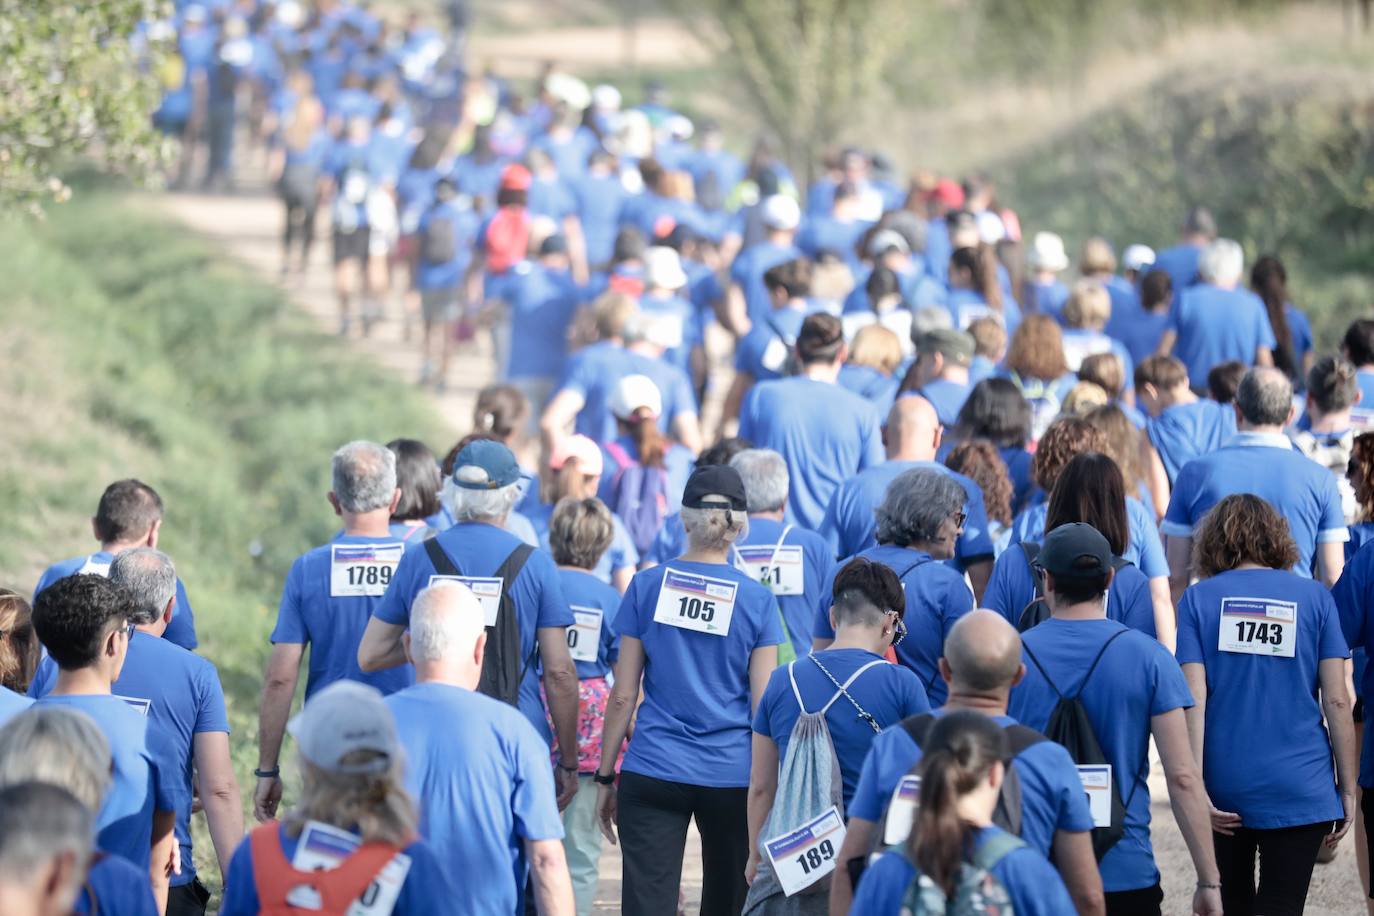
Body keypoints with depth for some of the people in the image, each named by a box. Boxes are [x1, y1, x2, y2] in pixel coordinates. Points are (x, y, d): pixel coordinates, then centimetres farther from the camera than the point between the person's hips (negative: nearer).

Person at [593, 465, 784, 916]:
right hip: (733, 777, 1)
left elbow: (623, 696, 2)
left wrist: (605, 776, 10)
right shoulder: (757, 600, 0)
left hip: (652, 774, -1)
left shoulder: (647, 587, 1)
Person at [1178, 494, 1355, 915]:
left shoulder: (1198, 599, 2)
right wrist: (1347, 788, 4)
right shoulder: (1314, 597, 2)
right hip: (1300, 787, -1)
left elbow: (1193, 701, -6)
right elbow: (1337, 700, -1)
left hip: (1225, 785, 1)